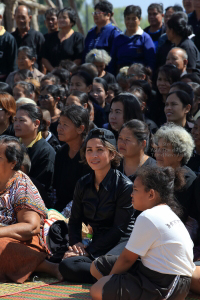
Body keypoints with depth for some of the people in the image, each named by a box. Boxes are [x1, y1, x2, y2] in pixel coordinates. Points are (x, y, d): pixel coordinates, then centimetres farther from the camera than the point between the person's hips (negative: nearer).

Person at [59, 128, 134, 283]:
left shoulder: (125, 186, -8)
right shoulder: (83, 184, 10)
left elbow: (119, 229, -11)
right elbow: (75, 221, 16)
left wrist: (89, 251, -15)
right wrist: (76, 243, -6)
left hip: (122, 244, -6)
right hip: (98, 244, 6)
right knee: (67, 266, -25)